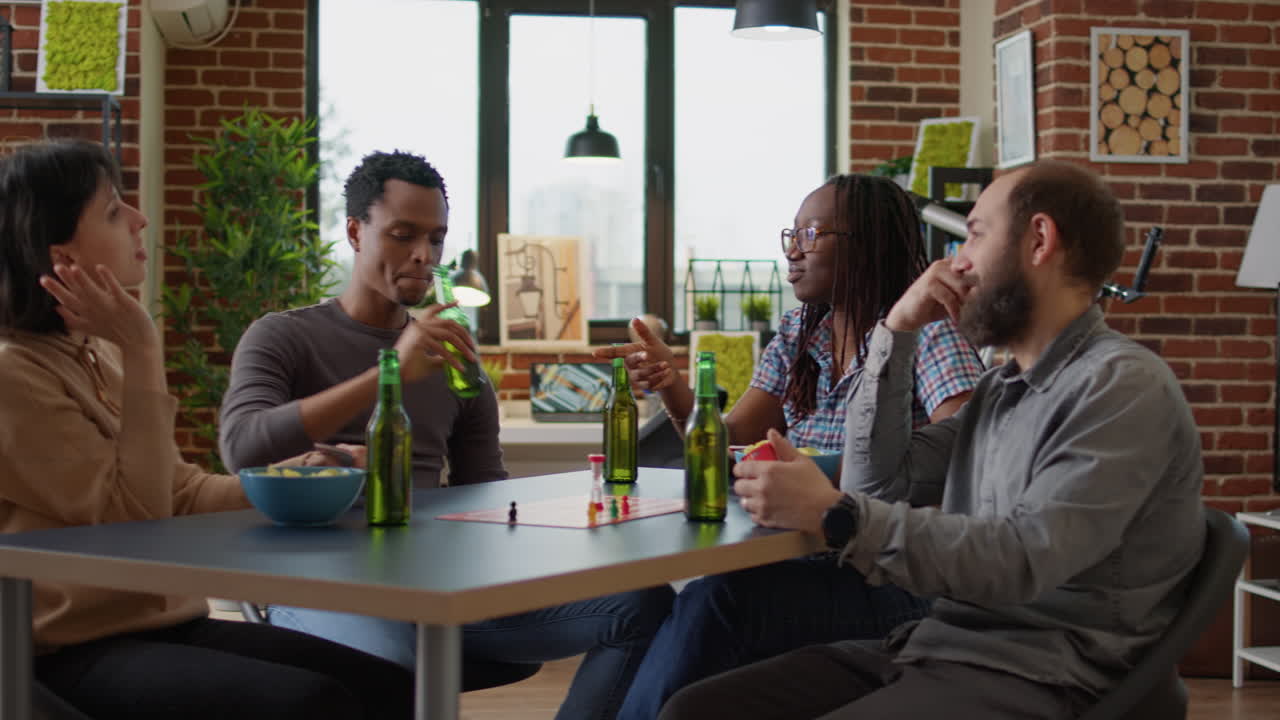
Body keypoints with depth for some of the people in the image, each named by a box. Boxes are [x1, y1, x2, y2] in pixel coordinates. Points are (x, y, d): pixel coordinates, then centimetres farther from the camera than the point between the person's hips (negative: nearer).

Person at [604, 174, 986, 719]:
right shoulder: (796, 336, 14)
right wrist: (671, 386, -9)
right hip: (808, 564, 6)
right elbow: (728, 443, 10)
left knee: (713, 602, -31)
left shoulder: (926, 332, -6)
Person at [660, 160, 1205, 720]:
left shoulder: (1124, 385, -11)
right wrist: (896, 332, 7)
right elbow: (878, 484, 15)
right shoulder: (1003, 388, 17)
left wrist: (834, 514, -25)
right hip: (935, 647, 8)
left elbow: (1024, 558, -22)